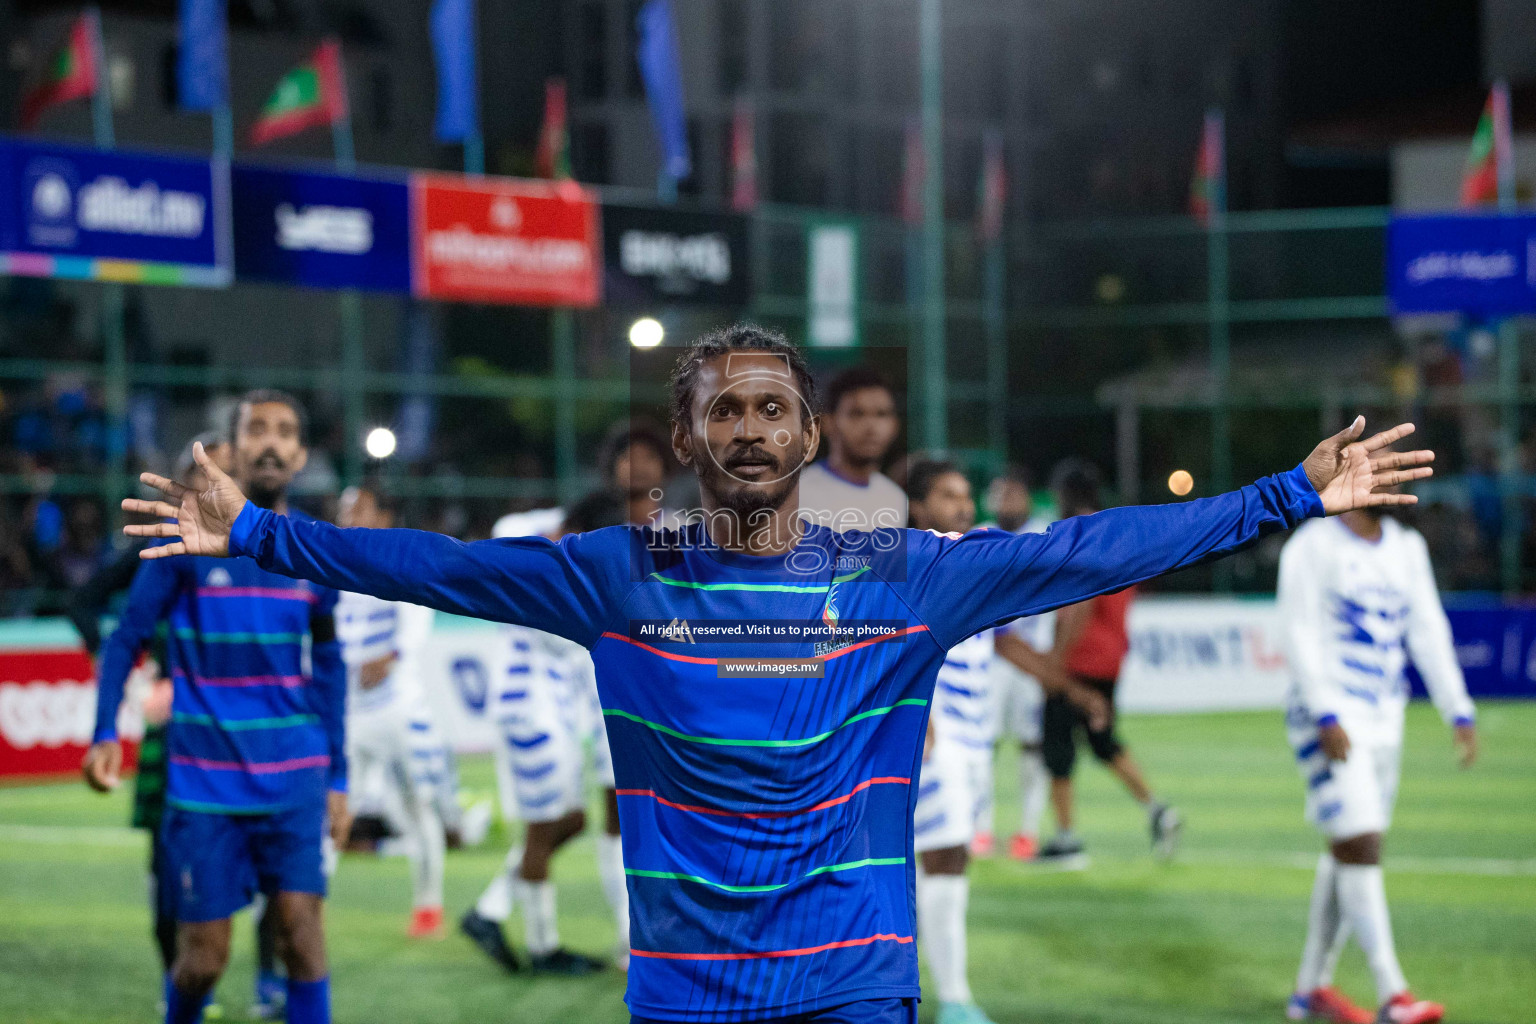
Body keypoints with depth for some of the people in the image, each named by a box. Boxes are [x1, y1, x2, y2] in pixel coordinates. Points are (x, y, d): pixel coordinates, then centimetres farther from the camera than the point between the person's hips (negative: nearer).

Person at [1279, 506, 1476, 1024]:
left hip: (1383, 720, 7)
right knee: (1362, 845, -13)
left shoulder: (1407, 548, 11)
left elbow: (1428, 632, 11)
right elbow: (1298, 634, -14)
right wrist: (1326, 717, -22)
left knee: (1349, 851, 11)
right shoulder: (1313, 547, -10)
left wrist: (1458, 713, 4)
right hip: (1330, 719, -7)